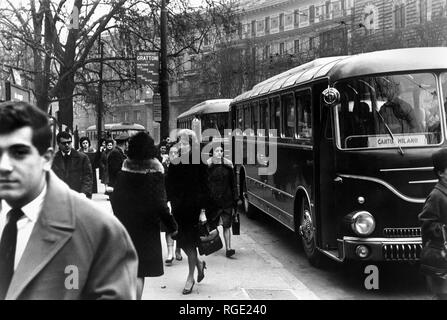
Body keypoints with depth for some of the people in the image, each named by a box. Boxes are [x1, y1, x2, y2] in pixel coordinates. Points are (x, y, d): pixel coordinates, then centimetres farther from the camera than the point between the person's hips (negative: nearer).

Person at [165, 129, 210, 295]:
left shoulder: (198, 164, -10)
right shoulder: (174, 163, 2)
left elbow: (204, 188, -10)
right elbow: (169, 186, 6)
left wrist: (203, 210, -14)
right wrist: (169, 202, 0)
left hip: (193, 208, -4)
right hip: (178, 208, 5)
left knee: (189, 242, 1)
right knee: (182, 241, 10)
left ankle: (191, 277, 15)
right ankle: (199, 263, 37)